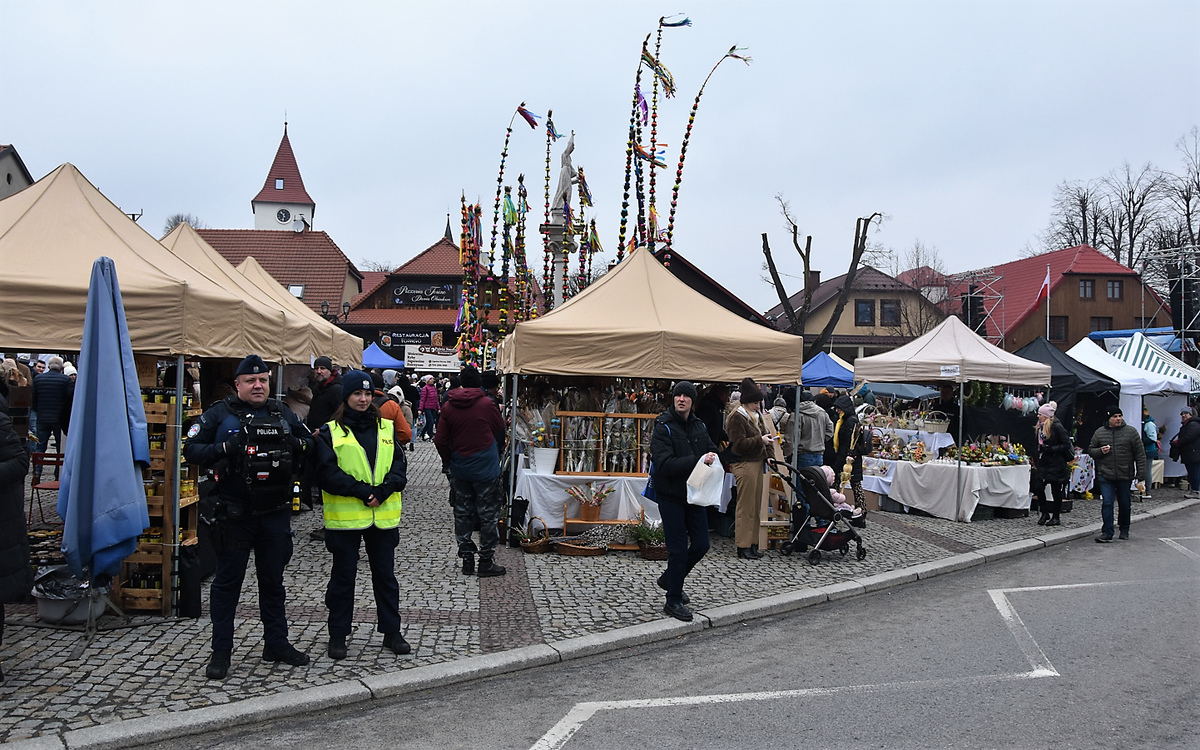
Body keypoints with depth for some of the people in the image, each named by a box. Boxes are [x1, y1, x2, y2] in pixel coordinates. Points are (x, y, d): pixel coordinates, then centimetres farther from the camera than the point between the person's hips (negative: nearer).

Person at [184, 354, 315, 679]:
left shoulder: (283, 414, 10)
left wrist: (296, 445, -5)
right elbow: (191, 449, -5)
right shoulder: (220, 415, -2)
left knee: (273, 579, 14)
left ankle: (276, 643, 26)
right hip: (235, 514, -4)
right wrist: (224, 448, -20)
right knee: (227, 580, 5)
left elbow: (310, 442, 17)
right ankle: (221, 650, 16)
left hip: (275, 513, 4)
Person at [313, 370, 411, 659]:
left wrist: (383, 490, -14)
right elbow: (327, 473, -11)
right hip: (345, 516, -3)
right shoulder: (331, 432, -2)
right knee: (343, 575, 8)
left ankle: (391, 632, 23)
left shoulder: (386, 427, 8)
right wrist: (362, 491, -19)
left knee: (385, 573, 11)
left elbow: (399, 466, 4)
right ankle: (338, 635, 21)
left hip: (383, 515, 3)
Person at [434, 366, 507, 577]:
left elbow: (440, 439, 0)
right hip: (485, 467, -3)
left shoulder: (449, 406, -1)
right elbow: (500, 432, 3)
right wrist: (496, 449, 23)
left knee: (463, 513, 12)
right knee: (488, 514, 4)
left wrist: (447, 462, 15)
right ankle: (486, 561, 6)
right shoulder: (487, 403, -9)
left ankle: (467, 559, 16)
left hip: (459, 468, 4)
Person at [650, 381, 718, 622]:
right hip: (671, 496, -6)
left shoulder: (700, 426, 6)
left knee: (701, 544, 10)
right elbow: (665, 464, -24)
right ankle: (673, 601, 13)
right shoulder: (663, 428, -13)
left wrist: (712, 457, -5)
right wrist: (697, 460, -29)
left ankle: (669, 579, 34)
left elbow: (713, 449, 20)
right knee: (678, 549, -3)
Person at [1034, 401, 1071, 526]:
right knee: (1039, 486, -3)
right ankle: (1045, 513, 13)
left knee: (1056, 490, 3)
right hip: (1044, 463, 7)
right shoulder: (1041, 427, 10)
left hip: (1057, 464, -6)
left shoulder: (1056, 427, -13)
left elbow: (1066, 445, -14)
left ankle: (1056, 517, 13)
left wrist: (1051, 449, -22)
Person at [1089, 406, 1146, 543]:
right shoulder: (1099, 433, 5)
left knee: (1124, 504, 12)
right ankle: (1107, 533, -4)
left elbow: (1140, 454, 1)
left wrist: (1140, 474, -4)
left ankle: (1124, 530, 31)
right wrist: (1100, 451, -9)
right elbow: (1090, 450, 13)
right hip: (1105, 475, 0)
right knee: (1106, 503, -7)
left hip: (1125, 475, 0)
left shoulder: (1131, 432, 0)